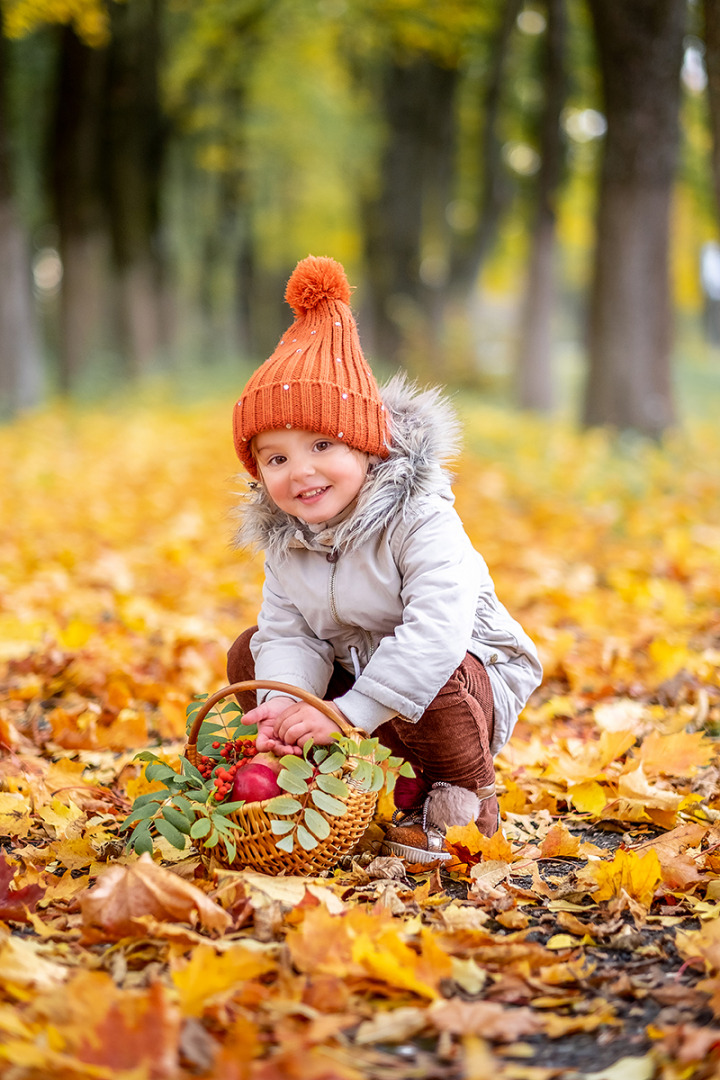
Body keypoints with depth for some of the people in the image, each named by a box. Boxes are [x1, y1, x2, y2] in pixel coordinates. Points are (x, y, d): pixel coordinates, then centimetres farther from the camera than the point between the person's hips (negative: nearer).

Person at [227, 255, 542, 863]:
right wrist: (287, 706, -31)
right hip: (356, 670, 7)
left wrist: (346, 713, -41)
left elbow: (439, 631, -38)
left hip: (461, 677, -7)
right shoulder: (284, 537, -4)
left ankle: (462, 801, -9)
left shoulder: (419, 520, -28)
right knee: (250, 656, -1)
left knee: (430, 680, -38)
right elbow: (288, 632, -8)